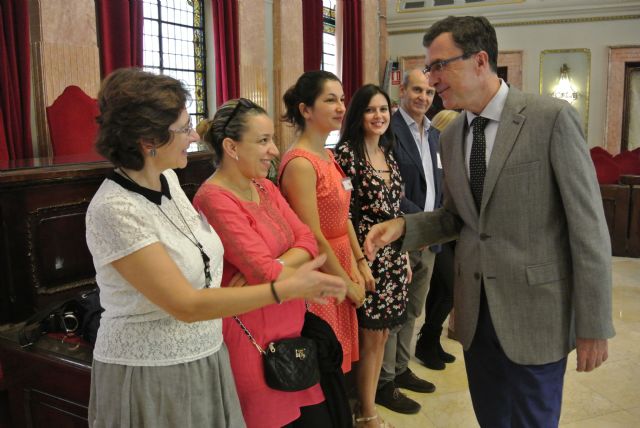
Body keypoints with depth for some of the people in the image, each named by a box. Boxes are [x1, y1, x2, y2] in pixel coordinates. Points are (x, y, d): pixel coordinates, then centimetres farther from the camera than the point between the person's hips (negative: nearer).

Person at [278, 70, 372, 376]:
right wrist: (349, 284, -10)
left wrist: (360, 263, 8)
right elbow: (313, 238, -19)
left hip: (341, 268, 8)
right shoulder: (300, 163, -19)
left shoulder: (328, 156, 9)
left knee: (337, 362, 19)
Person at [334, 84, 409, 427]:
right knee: (370, 337, 3)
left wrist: (405, 256, 15)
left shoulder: (388, 154, 12)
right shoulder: (346, 152, -11)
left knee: (381, 335, 15)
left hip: (393, 257, 7)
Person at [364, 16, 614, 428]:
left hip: (535, 309, -5)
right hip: (475, 310, 6)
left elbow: (588, 225, -13)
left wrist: (593, 324, -11)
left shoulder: (552, 117, -13)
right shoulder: (451, 136, 6)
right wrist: (403, 225, -4)